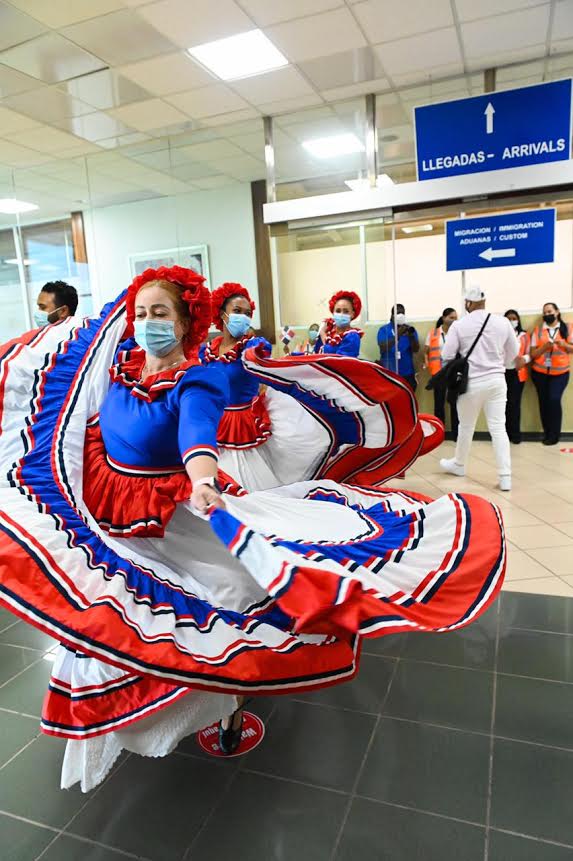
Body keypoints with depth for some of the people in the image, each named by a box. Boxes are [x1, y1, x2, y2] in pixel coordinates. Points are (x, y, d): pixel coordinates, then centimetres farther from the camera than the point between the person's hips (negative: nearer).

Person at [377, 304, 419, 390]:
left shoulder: (409, 329, 9)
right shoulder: (384, 329, 1)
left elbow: (416, 349, 0)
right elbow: (383, 348, -14)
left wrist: (411, 336, -18)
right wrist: (397, 335, -23)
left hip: (407, 373, 3)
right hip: (389, 373, -3)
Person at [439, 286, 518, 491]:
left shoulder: (459, 325, -9)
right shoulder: (503, 322, 0)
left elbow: (447, 355, -7)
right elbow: (513, 352, 9)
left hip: (471, 382, -2)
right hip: (497, 380, 2)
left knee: (466, 426, 15)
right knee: (498, 428, 3)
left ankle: (459, 464, 34)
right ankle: (505, 476, 1)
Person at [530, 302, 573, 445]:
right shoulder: (537, 330, 4)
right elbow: (533, 354, 0)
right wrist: (544, 347, -17)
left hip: (560, 372, -1)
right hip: (540, 372, 2)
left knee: (554, 400, -14)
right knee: (543, 402, 4)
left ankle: (554, 435, -2)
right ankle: (547, 433, 17)